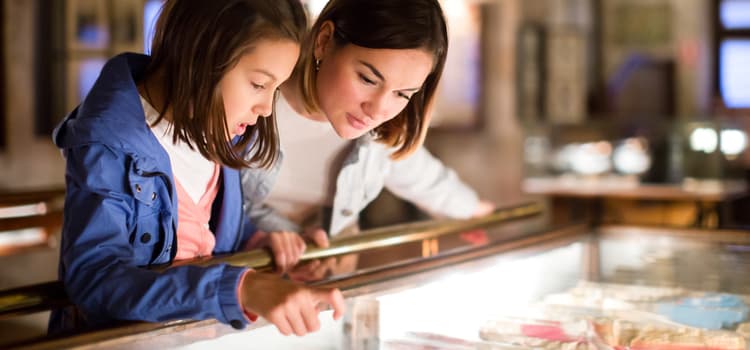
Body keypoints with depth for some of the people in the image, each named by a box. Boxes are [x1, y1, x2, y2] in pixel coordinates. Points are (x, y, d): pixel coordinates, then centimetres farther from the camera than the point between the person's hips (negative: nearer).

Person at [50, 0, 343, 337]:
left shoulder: (216, 126, 0)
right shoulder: (107, 144, -19)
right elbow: (94, 277, -28)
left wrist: (258, 242, -6)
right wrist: (241, 290, -37)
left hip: (204, 328, 5)